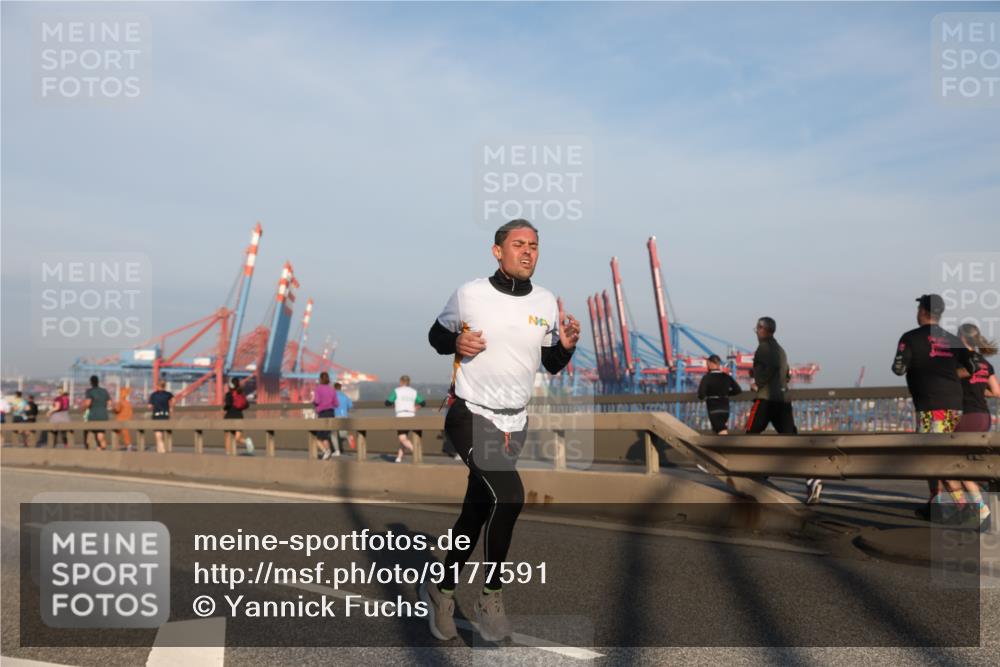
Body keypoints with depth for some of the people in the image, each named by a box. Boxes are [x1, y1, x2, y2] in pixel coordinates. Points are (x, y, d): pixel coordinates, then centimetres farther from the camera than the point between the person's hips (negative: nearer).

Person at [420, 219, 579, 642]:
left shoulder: (546, 301, 2)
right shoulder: (469, 294, -8)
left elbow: (552, 366, 10)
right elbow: (436, 335, 7)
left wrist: (566, 346, -11)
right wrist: (457, 342, -14)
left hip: (514, 423, 5)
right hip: (471, 415, -5)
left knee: (477, 509, 14)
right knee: (508, 497, -23)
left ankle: (442, 589, 34)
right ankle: (491, 596, -3)